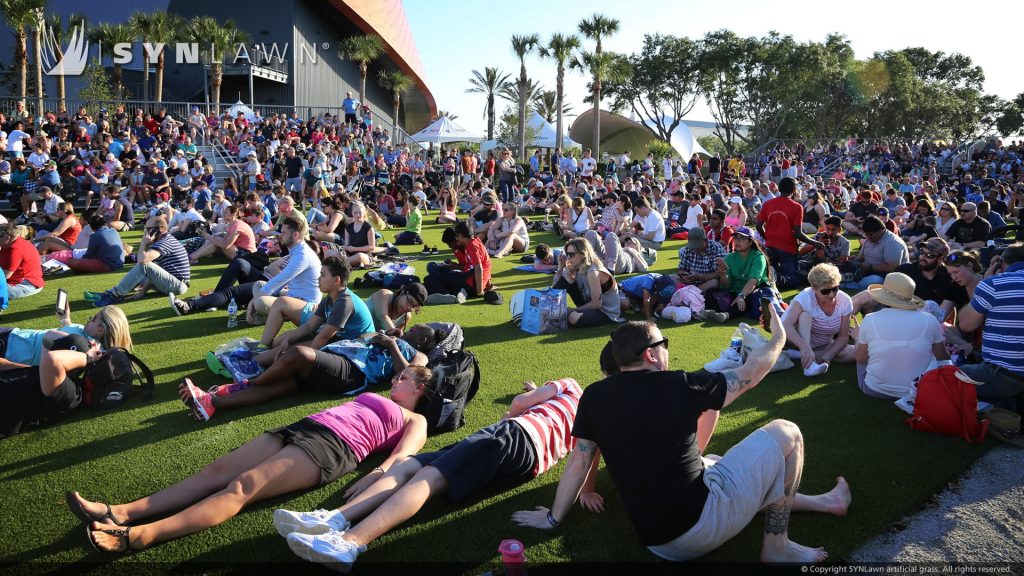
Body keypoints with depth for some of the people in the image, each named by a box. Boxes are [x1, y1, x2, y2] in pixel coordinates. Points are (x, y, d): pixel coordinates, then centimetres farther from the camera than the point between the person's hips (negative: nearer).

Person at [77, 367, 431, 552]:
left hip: (334, 447, -8)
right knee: (219, 470, -10)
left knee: (243, 486, -27)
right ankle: (121, 513, -19)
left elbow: (401, 458, -5)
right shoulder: (377, 398, 37)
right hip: (303, 426, 8)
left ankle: (140, 536, -42)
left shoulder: (415, 421, 13)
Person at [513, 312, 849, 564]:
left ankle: (822, 503, 45)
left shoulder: (594, 396, -1)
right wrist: (779, 337, 21)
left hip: (656, 541, 6)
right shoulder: (680, 386, -11)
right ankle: (777, 547, 16)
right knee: (785, 434, 6)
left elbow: (579, 461, 5)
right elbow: (749, 376, 3)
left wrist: (553, 518, 18)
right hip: (702, 522, -6)